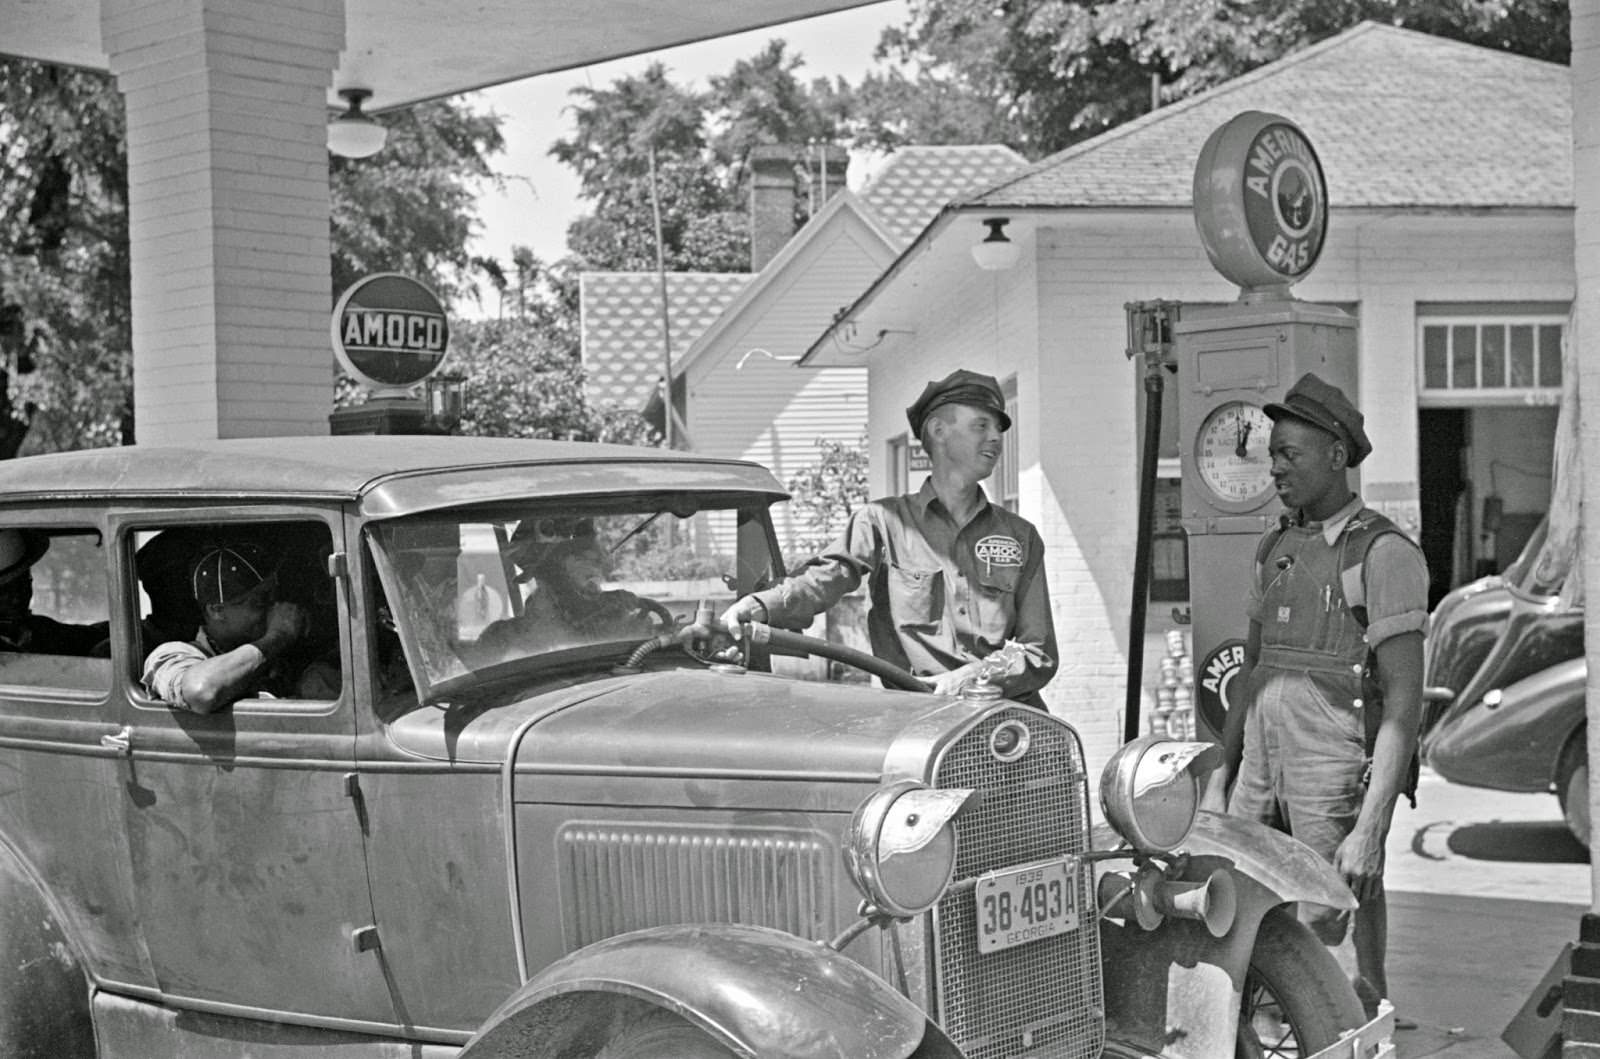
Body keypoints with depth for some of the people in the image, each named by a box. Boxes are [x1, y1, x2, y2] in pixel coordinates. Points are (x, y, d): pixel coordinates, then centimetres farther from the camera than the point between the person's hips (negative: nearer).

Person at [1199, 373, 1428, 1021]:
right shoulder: (1276, 547, 14)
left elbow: (1404, 705, -13)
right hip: (1261, 771, 7)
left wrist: (1370, 829, -19)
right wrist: (1220, 775, 16)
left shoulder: (1383, 553, -9)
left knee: (1344, 980, -3)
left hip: (1338, 777, -7)